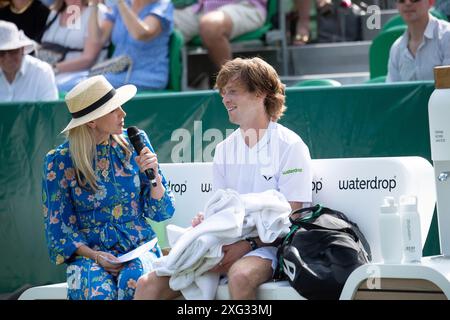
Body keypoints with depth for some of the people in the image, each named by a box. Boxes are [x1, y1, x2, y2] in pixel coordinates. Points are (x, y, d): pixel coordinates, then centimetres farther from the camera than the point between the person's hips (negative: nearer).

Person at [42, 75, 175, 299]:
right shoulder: (59, 162, -2)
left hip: (139, 247, 2)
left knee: (133, 281, -33)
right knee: (98, 291, -35)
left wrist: (154, 174, -11)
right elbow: (59, 228, 3)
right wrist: (94, 256, -13)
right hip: (89, 252, -2)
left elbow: (162, 212, 8)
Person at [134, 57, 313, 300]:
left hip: (268, 245, -5)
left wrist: (249, 243, -20)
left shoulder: (289, 146, -3)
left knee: (241, 276, -41)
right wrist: (205, 222, -5)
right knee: (149, 283, -14)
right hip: (227, 243, 6)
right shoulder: (224, 149, 16)